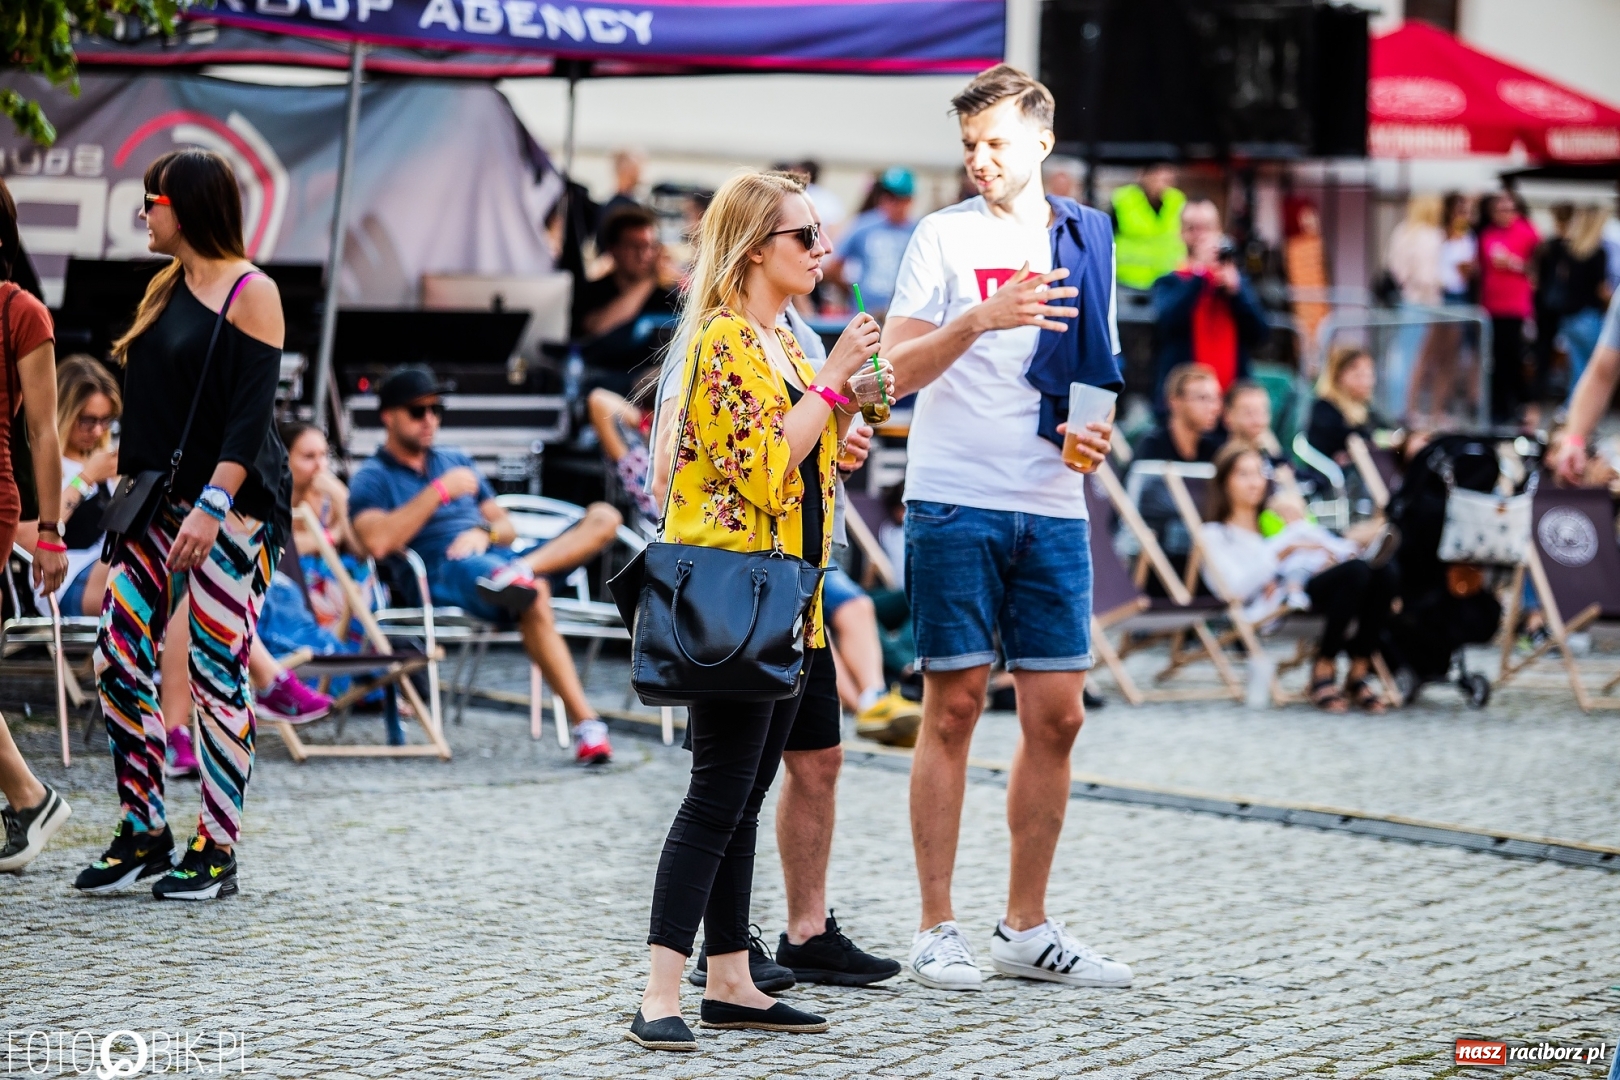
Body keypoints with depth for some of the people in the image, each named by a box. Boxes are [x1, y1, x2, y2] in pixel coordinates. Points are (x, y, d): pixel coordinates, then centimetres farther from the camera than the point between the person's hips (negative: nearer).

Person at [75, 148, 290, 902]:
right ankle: (143, 834, 13)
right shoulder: (164, 289, 16)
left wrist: (212, 507, -24)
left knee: (217, 678, -4)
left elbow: (252, 415, -16)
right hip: (159, 501, 8)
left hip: (230, 506, -8)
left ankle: (216, 851, 3)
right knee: (119, 663, 3)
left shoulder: (250, 293, -8)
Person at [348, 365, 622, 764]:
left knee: (603, 517, -13)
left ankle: (523, 570, -40)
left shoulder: (457, 461, 30)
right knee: (535, 598, -39)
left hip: (497, 557, 7)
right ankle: (585, 725, -48)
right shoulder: (371, 478, 10)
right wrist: (440, 490, -8)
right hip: (444, 576, -7)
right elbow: (377, 542, -11)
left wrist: (485, 532, -1)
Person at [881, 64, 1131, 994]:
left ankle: (1027, 929, 16)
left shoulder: (1088, 239, 14)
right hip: (956, 503, -4)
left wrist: (1097, 432, 2)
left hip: (1054, 509, 4)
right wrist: (982, 318, -21)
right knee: (955, 708, -2)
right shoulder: (947, 235, 1)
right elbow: (900, 371, -6)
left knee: (1057, 715, 5)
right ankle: (939, 931, 6)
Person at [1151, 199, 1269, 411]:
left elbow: (1260, 333, 3)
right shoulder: (1169, 284, 7)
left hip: (1232, 398, 2)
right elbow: (1167, 323, -15)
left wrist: (1234, 290, -8)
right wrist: (1199, 271, -13)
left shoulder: (1238, 281, 15)